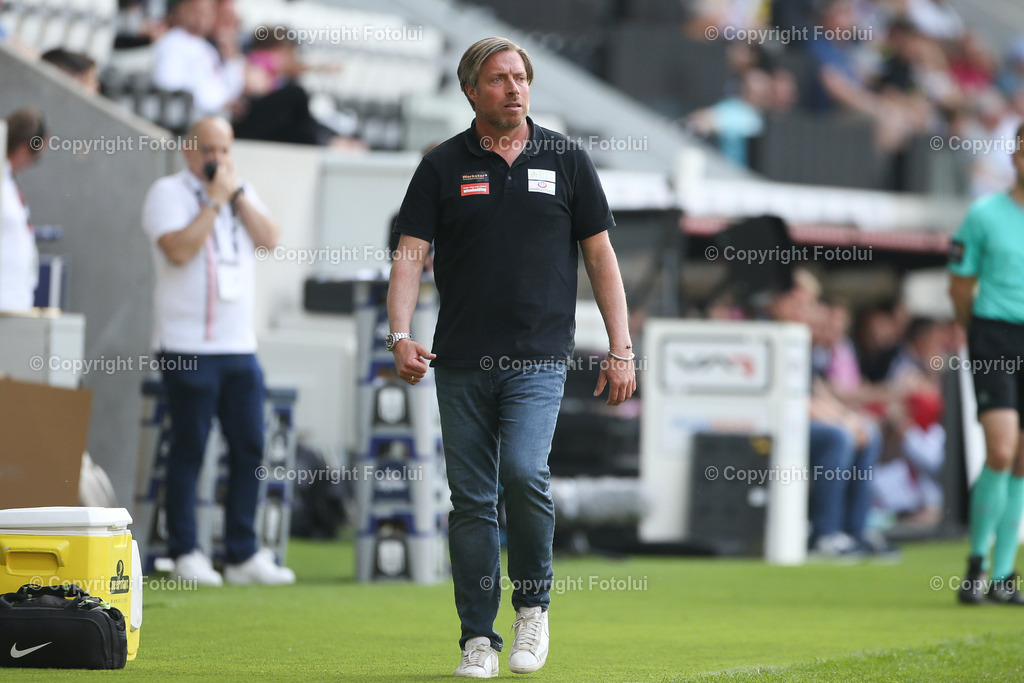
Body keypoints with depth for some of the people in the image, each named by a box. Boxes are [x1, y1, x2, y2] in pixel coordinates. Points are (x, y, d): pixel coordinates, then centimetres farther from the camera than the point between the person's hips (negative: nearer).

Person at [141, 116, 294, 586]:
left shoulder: (243, 193, 17)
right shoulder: (168, 193, -1)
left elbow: (269, 239, 2)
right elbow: (179, 249, -16)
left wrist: (236, 193, -4)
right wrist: (214, 200, -12)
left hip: (240, 347, 6)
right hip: (188, 347, -6)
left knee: (250, 448, 3)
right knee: (189, 449, -3)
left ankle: (243, 555, 8)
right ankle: (185, 554, 3)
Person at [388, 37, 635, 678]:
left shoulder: (566, 159, 6)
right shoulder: (443, 166, 5)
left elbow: (600, 254, 8)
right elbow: (410, 256, 0)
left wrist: (621, 348, 1)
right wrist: (401, 337, -15)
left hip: (538, 358, -1)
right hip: (461, 361, 1)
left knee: (524, 473, -20)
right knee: (472, 500, 3)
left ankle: (534, 603, 2)